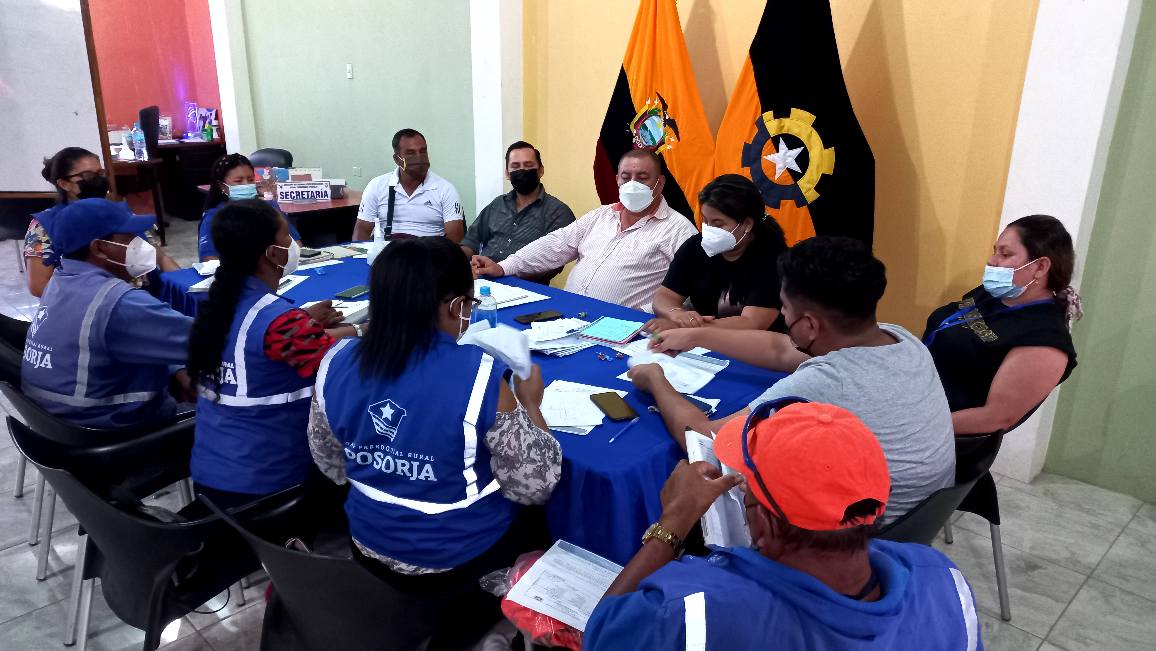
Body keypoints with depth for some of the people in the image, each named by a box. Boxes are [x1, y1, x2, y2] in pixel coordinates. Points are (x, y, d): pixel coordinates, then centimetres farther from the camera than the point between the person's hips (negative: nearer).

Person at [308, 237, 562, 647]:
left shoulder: (336, 363, -13)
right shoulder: (481, 376, -28)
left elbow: (333, 468, 2)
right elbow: (535, 488, -19)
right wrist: (530, 404, -8)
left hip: (372, 550, 5)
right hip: (464, 558, -4)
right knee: (537, 513, 26)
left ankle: (456, 608, 34)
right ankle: (473, 612, 34)